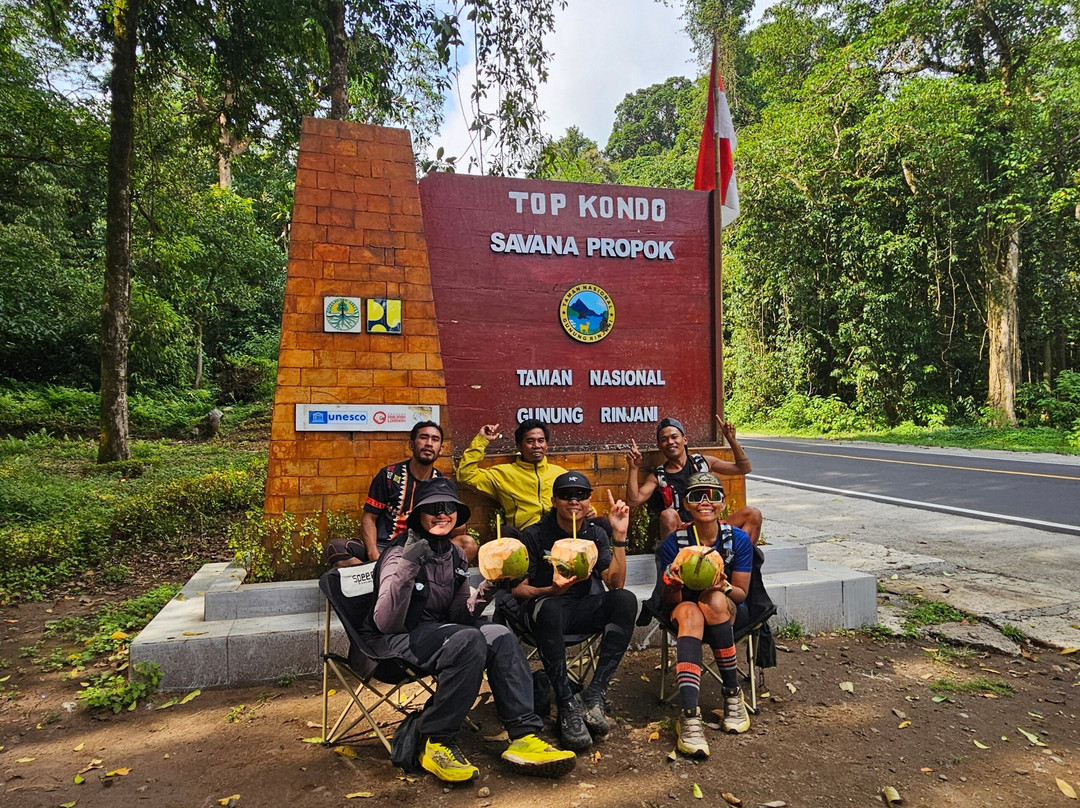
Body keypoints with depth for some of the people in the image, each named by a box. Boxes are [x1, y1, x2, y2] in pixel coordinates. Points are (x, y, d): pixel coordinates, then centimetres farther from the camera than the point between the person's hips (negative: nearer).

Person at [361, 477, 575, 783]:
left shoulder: (454, 554, 6)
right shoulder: (400, 554, -17)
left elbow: (457, 614, 9)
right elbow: (386, 623, -28)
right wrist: (406, 566, -38)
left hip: (435, 631, 7)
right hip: (393, 640, -7)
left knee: (501, 636, -18)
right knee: (469, 640, -32)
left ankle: (524, 735, -18)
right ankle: (435, 743, -19)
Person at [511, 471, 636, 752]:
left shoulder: (595, 534, 5)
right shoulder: (535, 535, -5)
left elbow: (615, 583, -7)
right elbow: (517, 589, -5)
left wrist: (619, 535, -15)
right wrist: (550, 591, -25)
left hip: (583, 609, 4)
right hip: (546, 605, -3)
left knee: (626, 600, -26)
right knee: (548, 608, -40)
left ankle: (595, 694, -24)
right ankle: (567, 705, -27)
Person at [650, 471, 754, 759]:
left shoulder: (738, 539, -9)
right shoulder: (674, 542, -11)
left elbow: (741, 594, -4)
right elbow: (671, 602, -7)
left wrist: (723, 586, -28)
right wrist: (672, 585, -31)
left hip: (728, 612, 1)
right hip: (684, 608, 0)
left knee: (714, 600, -35)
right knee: (690, 614, -37)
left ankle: (732, 695, -20)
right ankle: (689, 717, -45)